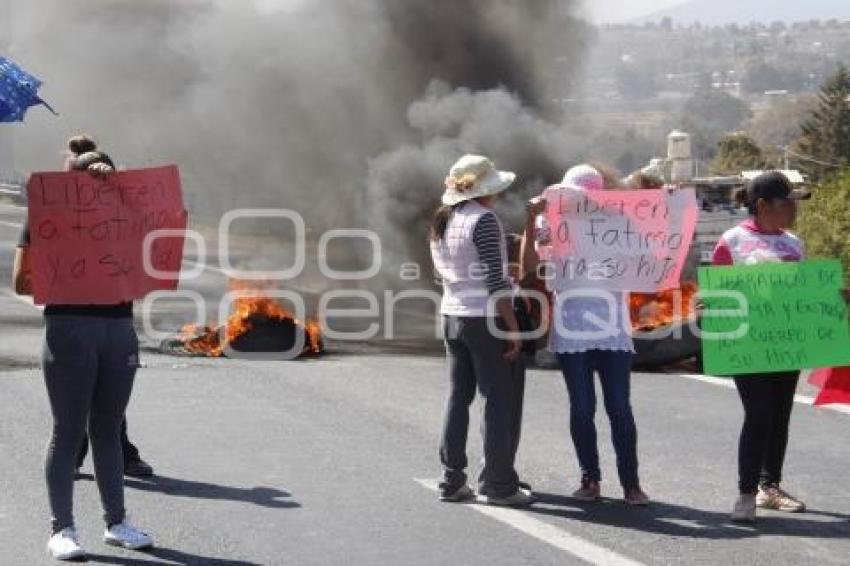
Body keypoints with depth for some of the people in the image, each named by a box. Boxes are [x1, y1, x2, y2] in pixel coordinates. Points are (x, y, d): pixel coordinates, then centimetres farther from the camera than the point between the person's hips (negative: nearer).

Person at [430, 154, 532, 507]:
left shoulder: (443, 221, 11)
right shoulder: (483, 220, -13)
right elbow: (495, 280, -17)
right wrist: (513, 326, -14)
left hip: (451, 316, 8)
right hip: (484, 318, -8)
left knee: (457, 398, 11)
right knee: (498, 400, -2)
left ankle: (452, 482, 12)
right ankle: (497, 484, 0)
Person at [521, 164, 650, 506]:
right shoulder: (554, 228, 6)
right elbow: (530, 267, -6)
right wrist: (531, 221, -15)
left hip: (612, 333, 0)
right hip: (571, 333, 0)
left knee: (619, 408, -2)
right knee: (582, 409, 5)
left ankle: (630, 483, 3)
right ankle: (590, 480, 14)